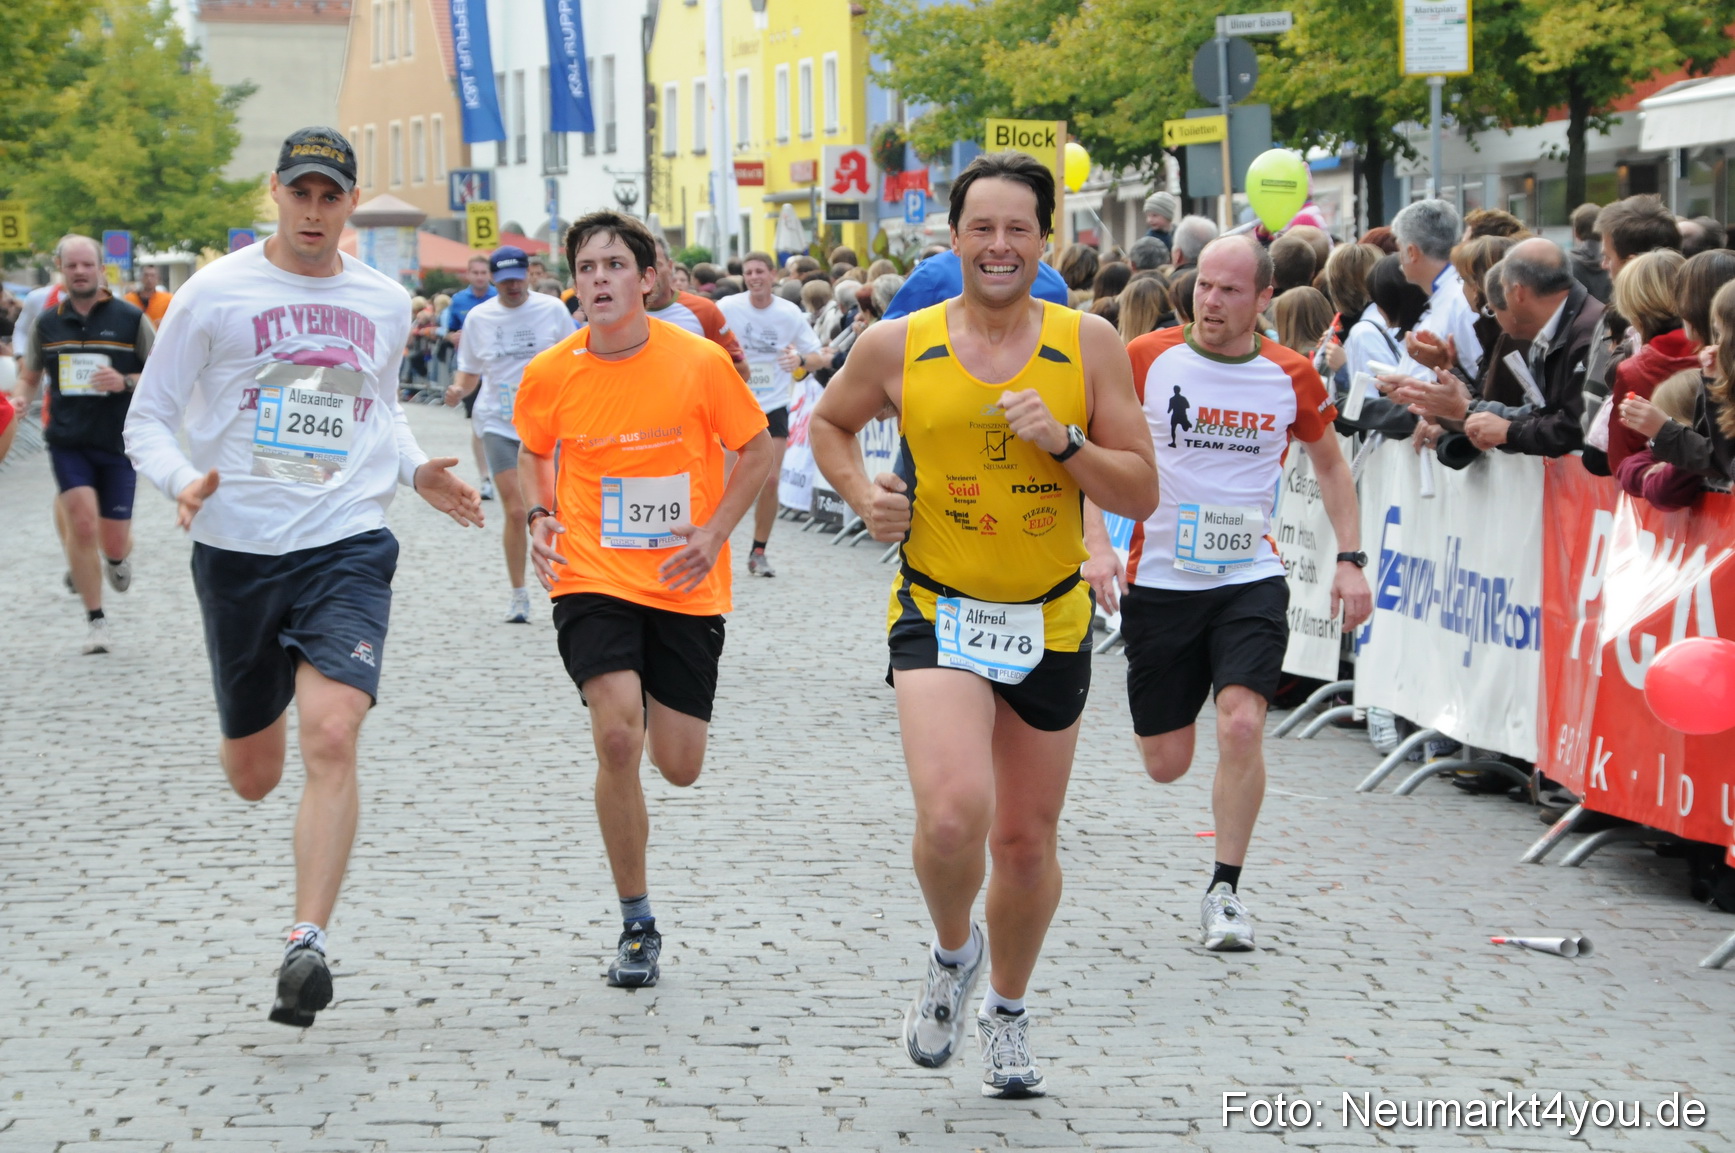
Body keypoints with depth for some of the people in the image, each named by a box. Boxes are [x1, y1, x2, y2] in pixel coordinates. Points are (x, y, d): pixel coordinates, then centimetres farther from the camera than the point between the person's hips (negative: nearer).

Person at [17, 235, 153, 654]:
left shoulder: (130, 319, -3)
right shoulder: (47, 323, 5)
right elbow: (30, 375, 18)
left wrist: (125, 382, -18)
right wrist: (23, 400, -4)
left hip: (118, 442, -1)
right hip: (67, 441, 1)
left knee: (114, 540, 1)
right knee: (82, 522, -16)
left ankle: (117, 559, 41)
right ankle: (95, 621, -4)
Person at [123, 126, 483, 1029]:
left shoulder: (384, 304, 9)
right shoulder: (215, 293, -1)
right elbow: (148, 419, 2)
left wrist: (416, 470, 6)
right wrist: (181, 481, -19)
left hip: (348, 547, 0)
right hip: (237, 550, 0)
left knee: (329, 738, -21)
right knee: (251, 776, 11)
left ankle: (307, 945, -20)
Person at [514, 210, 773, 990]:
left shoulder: (701, 362, -9)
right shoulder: (550, 374, -5)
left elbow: (756, 449, 4)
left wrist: (715, 532, -8)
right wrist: (538, 518, -2)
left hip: (685, 588, 0)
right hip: (593, 581, 0)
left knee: (679, 767, 3)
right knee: (617, 737, -20)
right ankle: (637, 926, -6)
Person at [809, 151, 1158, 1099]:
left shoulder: (1088, 346, -3)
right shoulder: (896, 347, -4)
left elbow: (1141, 494, -2)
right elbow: (829, 423, 16)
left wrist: (1062, 442, -18)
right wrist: (862, 495, -2)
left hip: (1051, 621, 2)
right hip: (939, 616, -2)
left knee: (1027, 840, 12)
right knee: (952, 815, -23)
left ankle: (1007, 1011, 37)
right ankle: (952, 954, 9)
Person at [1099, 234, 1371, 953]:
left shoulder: (1291, 377, -1)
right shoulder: (1146, 360, -6)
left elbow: (1330, 464, 14)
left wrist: (1350, 558, 5)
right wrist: (1098, 545, -11)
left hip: (1251, 580, 0)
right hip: (1159, 580, 0)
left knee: (1242, 725, -21)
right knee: (1165, 764, 5)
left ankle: (1224, 892, -5)